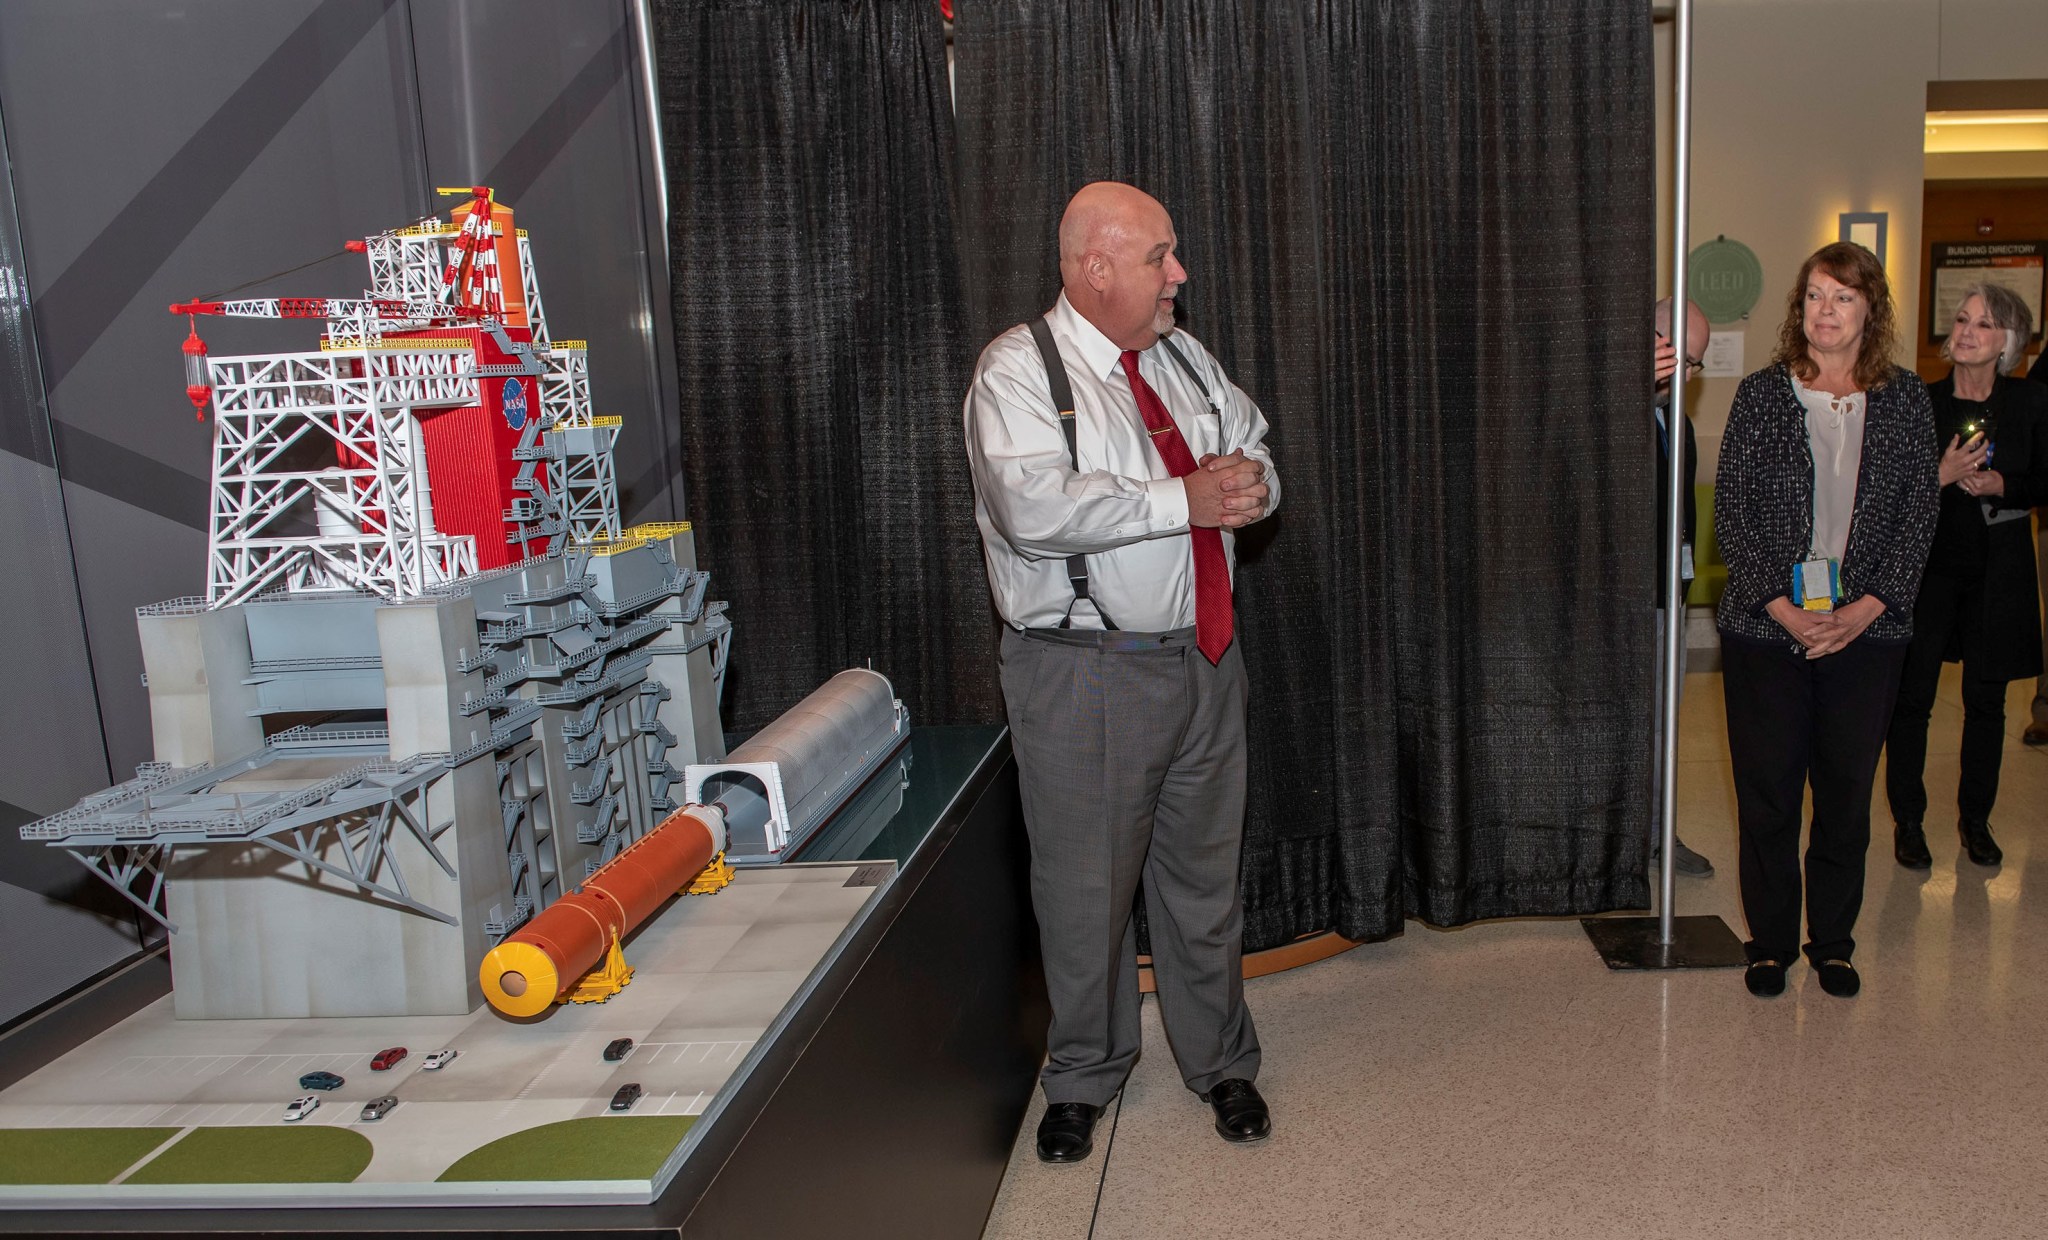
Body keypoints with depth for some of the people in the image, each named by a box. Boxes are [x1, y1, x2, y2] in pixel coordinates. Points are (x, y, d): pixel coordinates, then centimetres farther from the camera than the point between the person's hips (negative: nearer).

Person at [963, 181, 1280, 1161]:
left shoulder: (1184, 360, 12)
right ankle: (1083, 1078, 29)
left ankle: (1220, 1063, 34)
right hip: (1085, 674, -6)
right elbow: (1037, 509, -26)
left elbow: (1256, 456, 19)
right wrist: (1184, 501, -21)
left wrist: (1247, 479, -7)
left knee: (1204, 871, 16)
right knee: (1086, 885, 6)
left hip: (1203, 659, 6)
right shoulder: (1018, 371, -10)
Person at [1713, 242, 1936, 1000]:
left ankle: (1833, 942, 25)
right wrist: (1785, 609, -12)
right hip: (1766, 629, -1)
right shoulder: (1760, 394, 1)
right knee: (1766, 794, 5)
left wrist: (1862, 609, -9)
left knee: (1847, 792, 9)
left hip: (1867, 633, 1)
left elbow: (1918, 515, 2)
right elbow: (1731, 512, -3)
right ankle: (1769, 942, 21)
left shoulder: (1905, 400, 5)